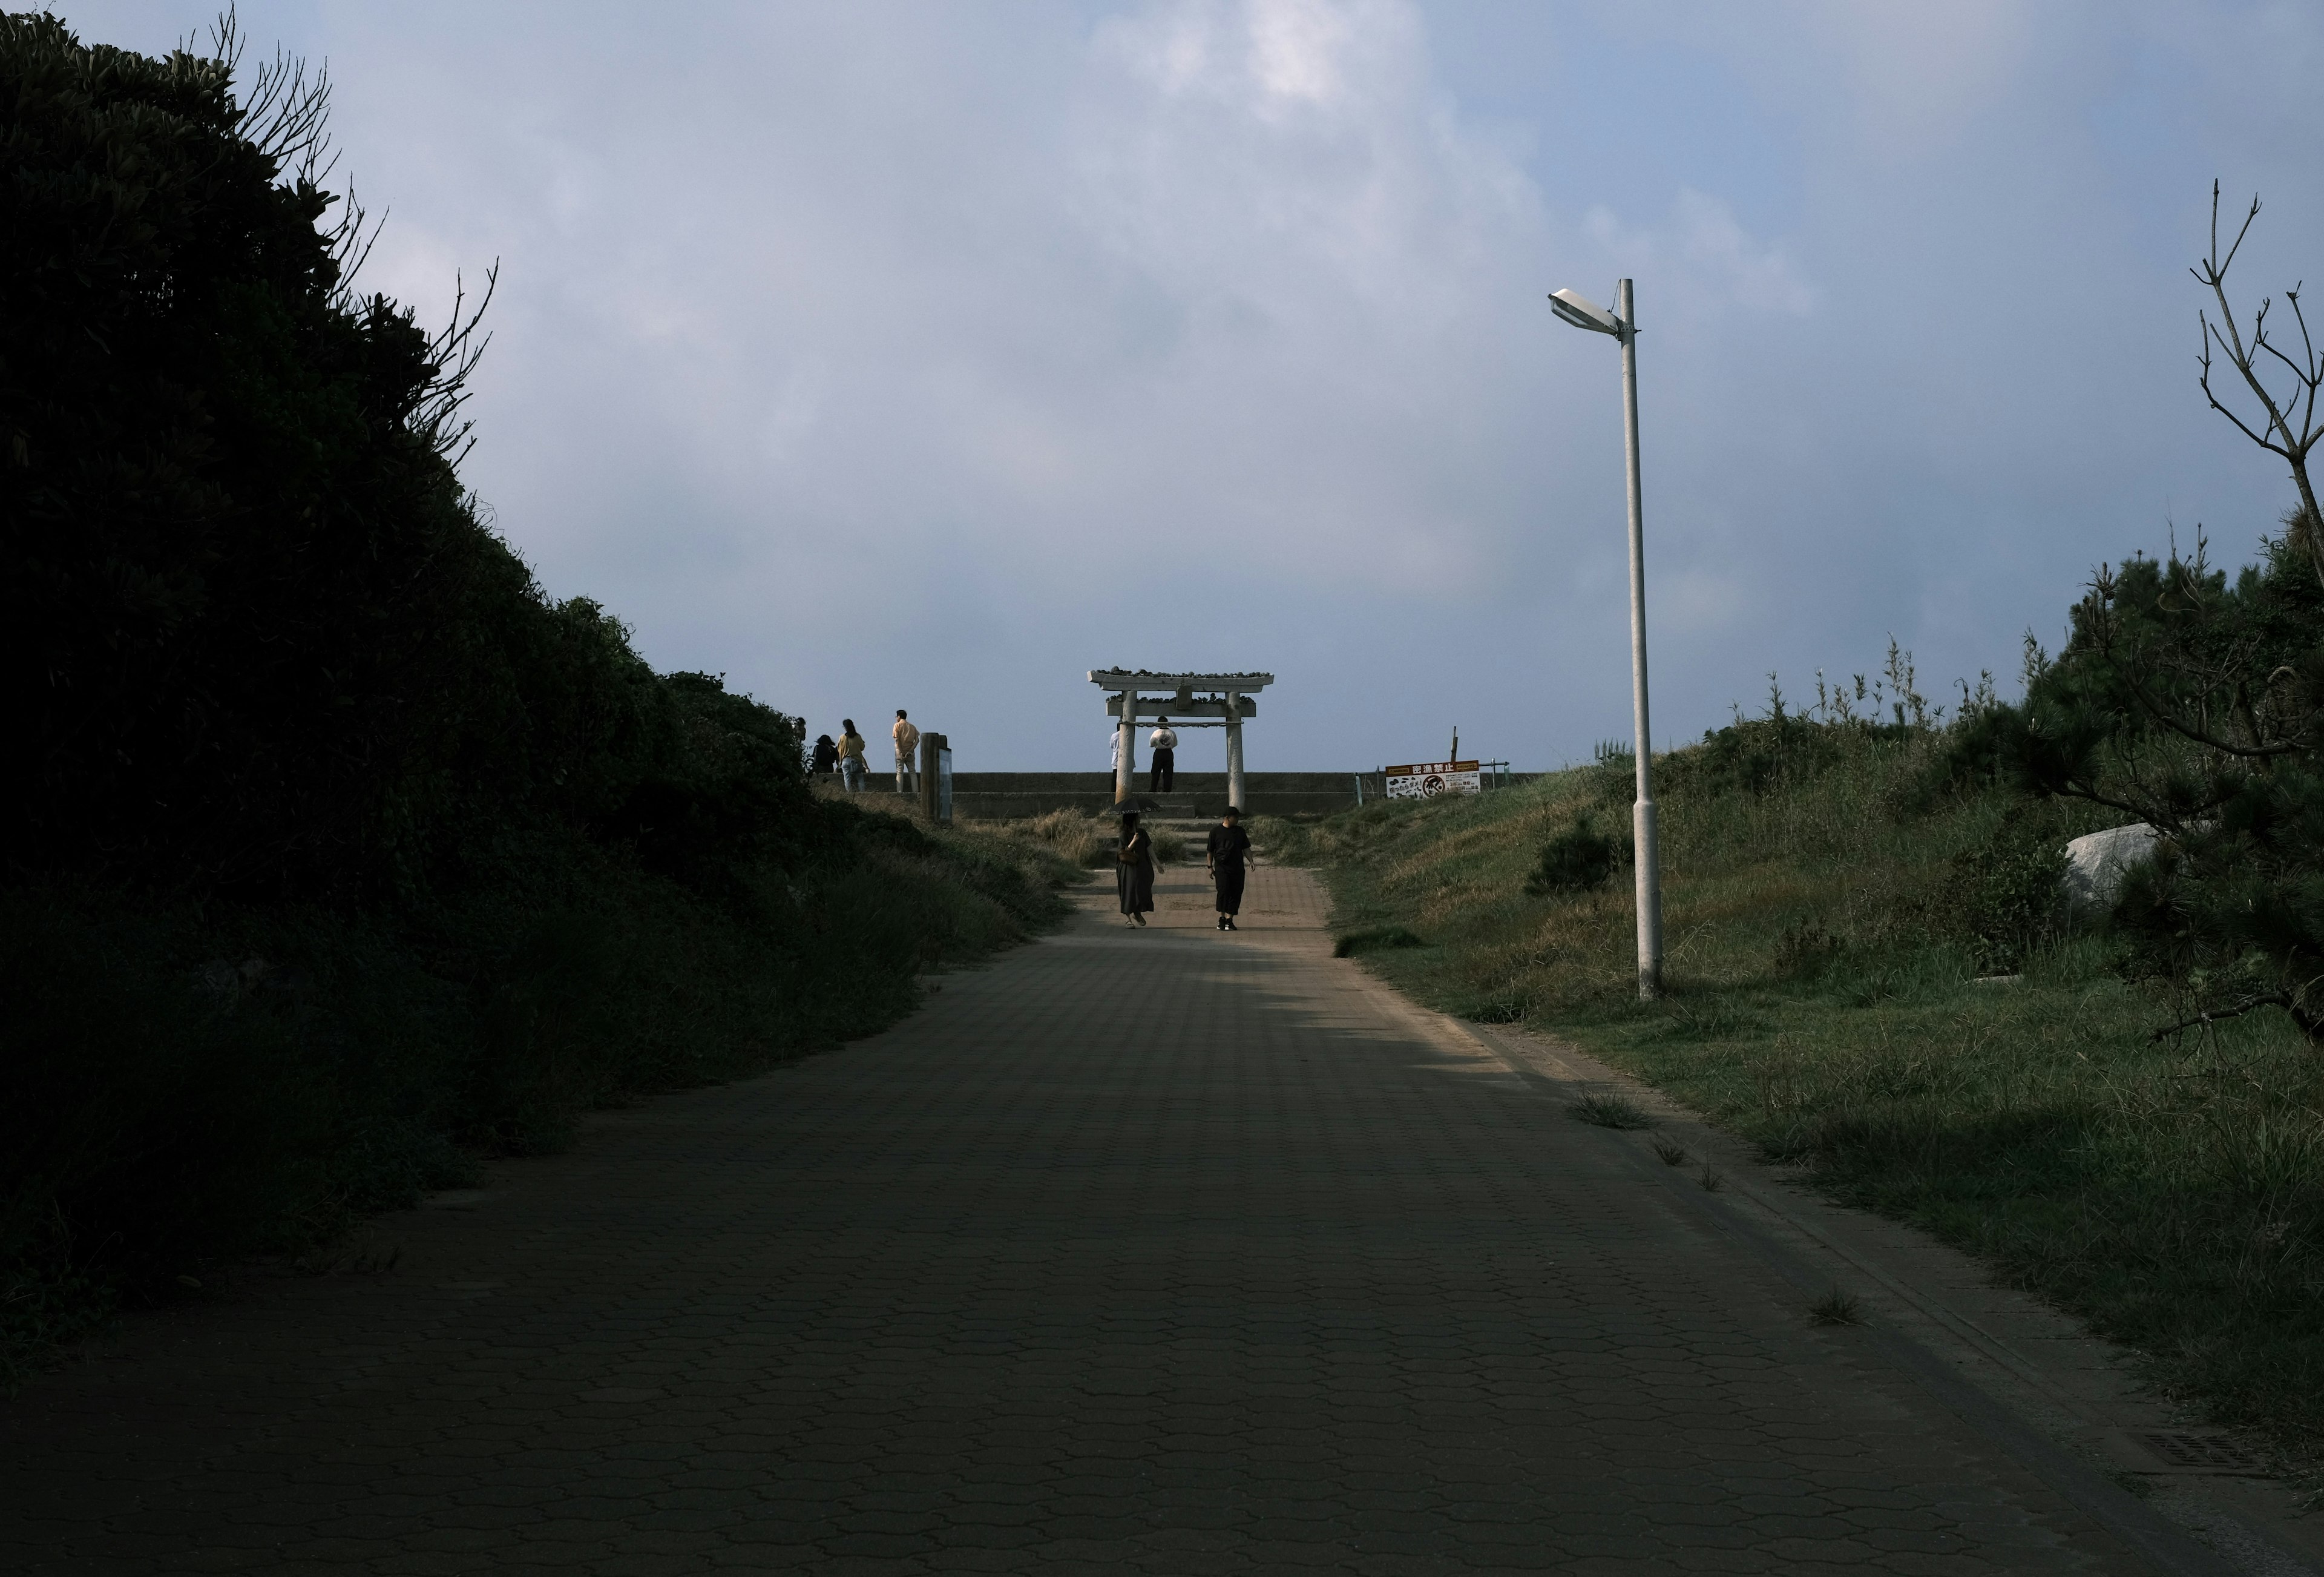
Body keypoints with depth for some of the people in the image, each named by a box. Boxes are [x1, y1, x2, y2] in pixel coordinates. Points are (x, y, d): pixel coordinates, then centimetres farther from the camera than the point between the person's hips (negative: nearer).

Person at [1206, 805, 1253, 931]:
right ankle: (1222, 918, -9)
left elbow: (1246, 848, 13)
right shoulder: (1216, 831, 3)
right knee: (1223, 891, -15)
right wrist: (1210, 867, 6)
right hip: (1221, 867, -3)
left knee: (1236, 893, -1)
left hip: (1237, 868, 3)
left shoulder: (1240, 831, 12)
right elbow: (1210, 851, 8)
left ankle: (1229, 920, 3)